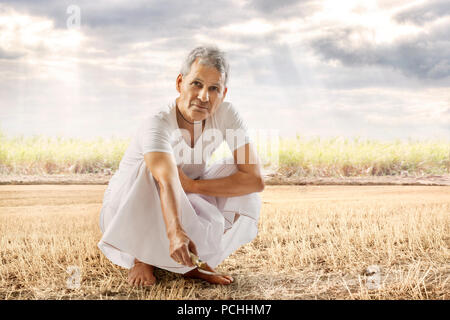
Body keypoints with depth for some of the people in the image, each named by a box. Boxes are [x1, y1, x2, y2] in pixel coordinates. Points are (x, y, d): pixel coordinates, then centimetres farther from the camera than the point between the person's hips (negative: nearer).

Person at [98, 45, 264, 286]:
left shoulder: (226, 114, -17)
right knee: (153, 169, -35)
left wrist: (192, 185, -28)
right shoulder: (157, 124, -31)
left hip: (182, 207, 4)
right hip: (126, 210, -4)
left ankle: (191, 261, -6)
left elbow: (256, 179, -22)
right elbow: (167, 182, -50)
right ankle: (142, 258, -14)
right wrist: (175, 233, -67)